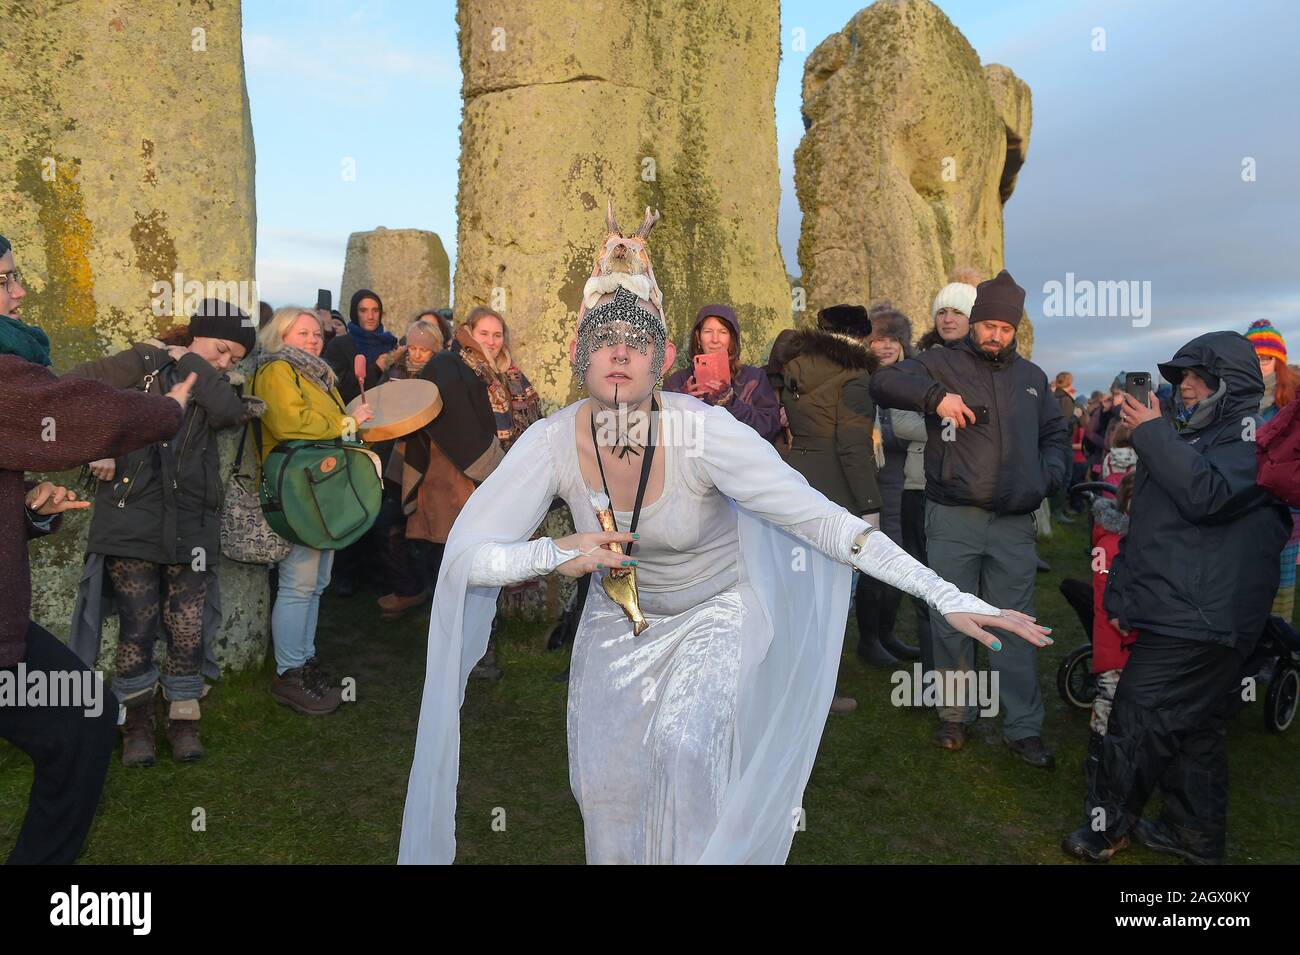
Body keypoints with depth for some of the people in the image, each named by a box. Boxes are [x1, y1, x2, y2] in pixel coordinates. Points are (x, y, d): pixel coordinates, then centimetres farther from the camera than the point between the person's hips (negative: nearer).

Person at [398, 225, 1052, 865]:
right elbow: (466, 555, -20)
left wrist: (951, 599, -34)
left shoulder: (704, 432, -30)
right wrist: (556, 555, -37)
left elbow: (826, 521, -30)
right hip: (618, 615, 3)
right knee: (603, 781, 5)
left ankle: (698, 856, 7)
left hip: (718, 607, -2)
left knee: (682, 743, -23)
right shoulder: (552, 442, -22)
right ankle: (616, 858, 37)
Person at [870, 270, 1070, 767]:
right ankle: (954, 715, 22)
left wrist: (1047, 476, 6)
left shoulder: (1031, 377, 17)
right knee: (950, 622, 6)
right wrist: (935, 396, -22)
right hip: (952, 519, -2)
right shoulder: (943, 363, 4)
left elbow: (1056, 435, 25)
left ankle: (1024, 727, 13)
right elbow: (883, 382, -8)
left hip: (1014, 524, 2)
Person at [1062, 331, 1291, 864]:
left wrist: (1154, 435, -18)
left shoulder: (1253, 433, -7)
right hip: (1178, 614, 9)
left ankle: (1105, 831, 6)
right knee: (1196, 727, 16)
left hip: (1198, 618, -9)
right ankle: (1195, 836, 27)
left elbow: (1208, 494, -27)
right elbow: (1146, 525, 22)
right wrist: (1121, 593, 19)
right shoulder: (1192, 435, 21)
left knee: (1137, 721, -6)